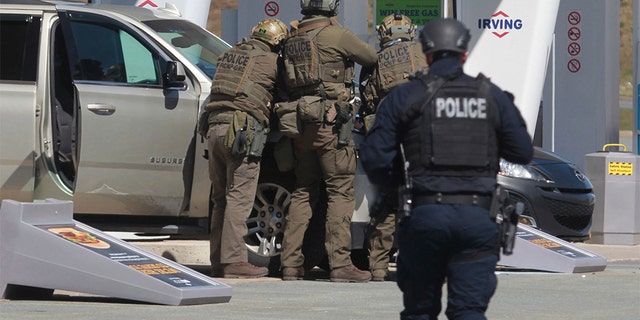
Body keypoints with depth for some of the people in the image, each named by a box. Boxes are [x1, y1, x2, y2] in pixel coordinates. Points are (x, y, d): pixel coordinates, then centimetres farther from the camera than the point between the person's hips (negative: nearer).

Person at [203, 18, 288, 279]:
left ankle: (218, 261, 11)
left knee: (221, 200, 11)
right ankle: (234, 260, -12)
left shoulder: (229, 56, 22)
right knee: (239, 198, -8)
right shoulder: (270, 61, 2)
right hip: (243, 130, -7)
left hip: (215, 128, 7)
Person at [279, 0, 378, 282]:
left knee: (302, 192, 12)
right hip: (330, 122, -6)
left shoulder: (291, 39, 13)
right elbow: (371, 57, 5)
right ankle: (340, 263, -9)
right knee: (341, 192, -3)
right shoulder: (335, 35, -7)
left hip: (300, 125, 6)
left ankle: (290, 264, 10)